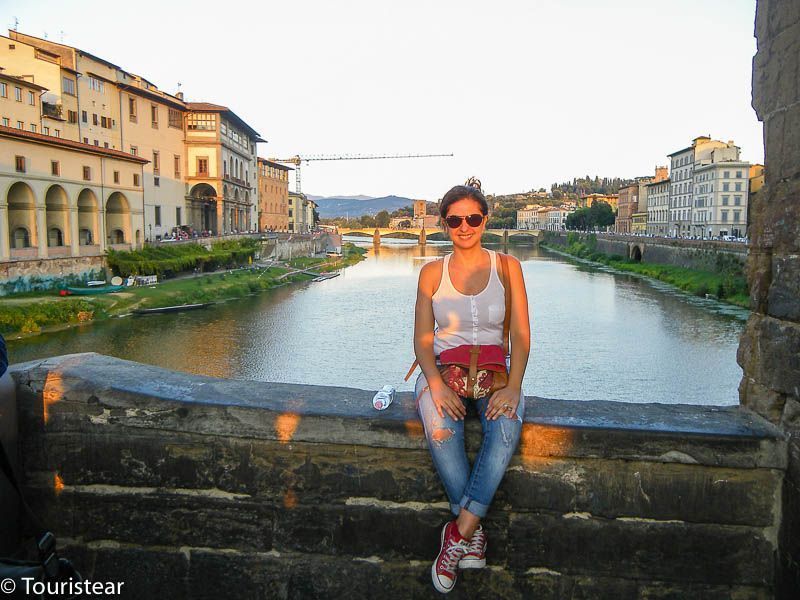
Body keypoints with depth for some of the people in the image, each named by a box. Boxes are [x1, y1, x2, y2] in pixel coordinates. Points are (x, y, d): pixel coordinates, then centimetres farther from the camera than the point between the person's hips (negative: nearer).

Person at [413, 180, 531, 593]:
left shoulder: (507, 267, 4)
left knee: (506, 429, -33)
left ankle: (458, 533, -25)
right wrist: (436, 384, -18)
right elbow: (422, 338, 1)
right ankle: (472, 532, -18)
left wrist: (512, 387, -17)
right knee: (440, 430, -33)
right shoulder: (432, 273, 6)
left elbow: (521, 335, 0)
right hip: (442, 370, 0)